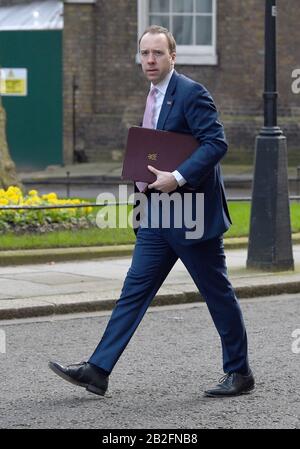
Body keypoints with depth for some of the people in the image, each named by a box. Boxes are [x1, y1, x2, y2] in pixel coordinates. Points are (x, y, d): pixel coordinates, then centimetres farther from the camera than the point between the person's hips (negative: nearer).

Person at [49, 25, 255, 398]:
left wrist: (177, 178, -27)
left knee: (218, 294, 3)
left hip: (191, 213, -9)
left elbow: (216, 143, -21)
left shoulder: (191, 94, -13)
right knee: (135, 290, 4)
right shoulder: (154, 96, 15)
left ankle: (239, 373, 15)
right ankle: (97, 371, 2)